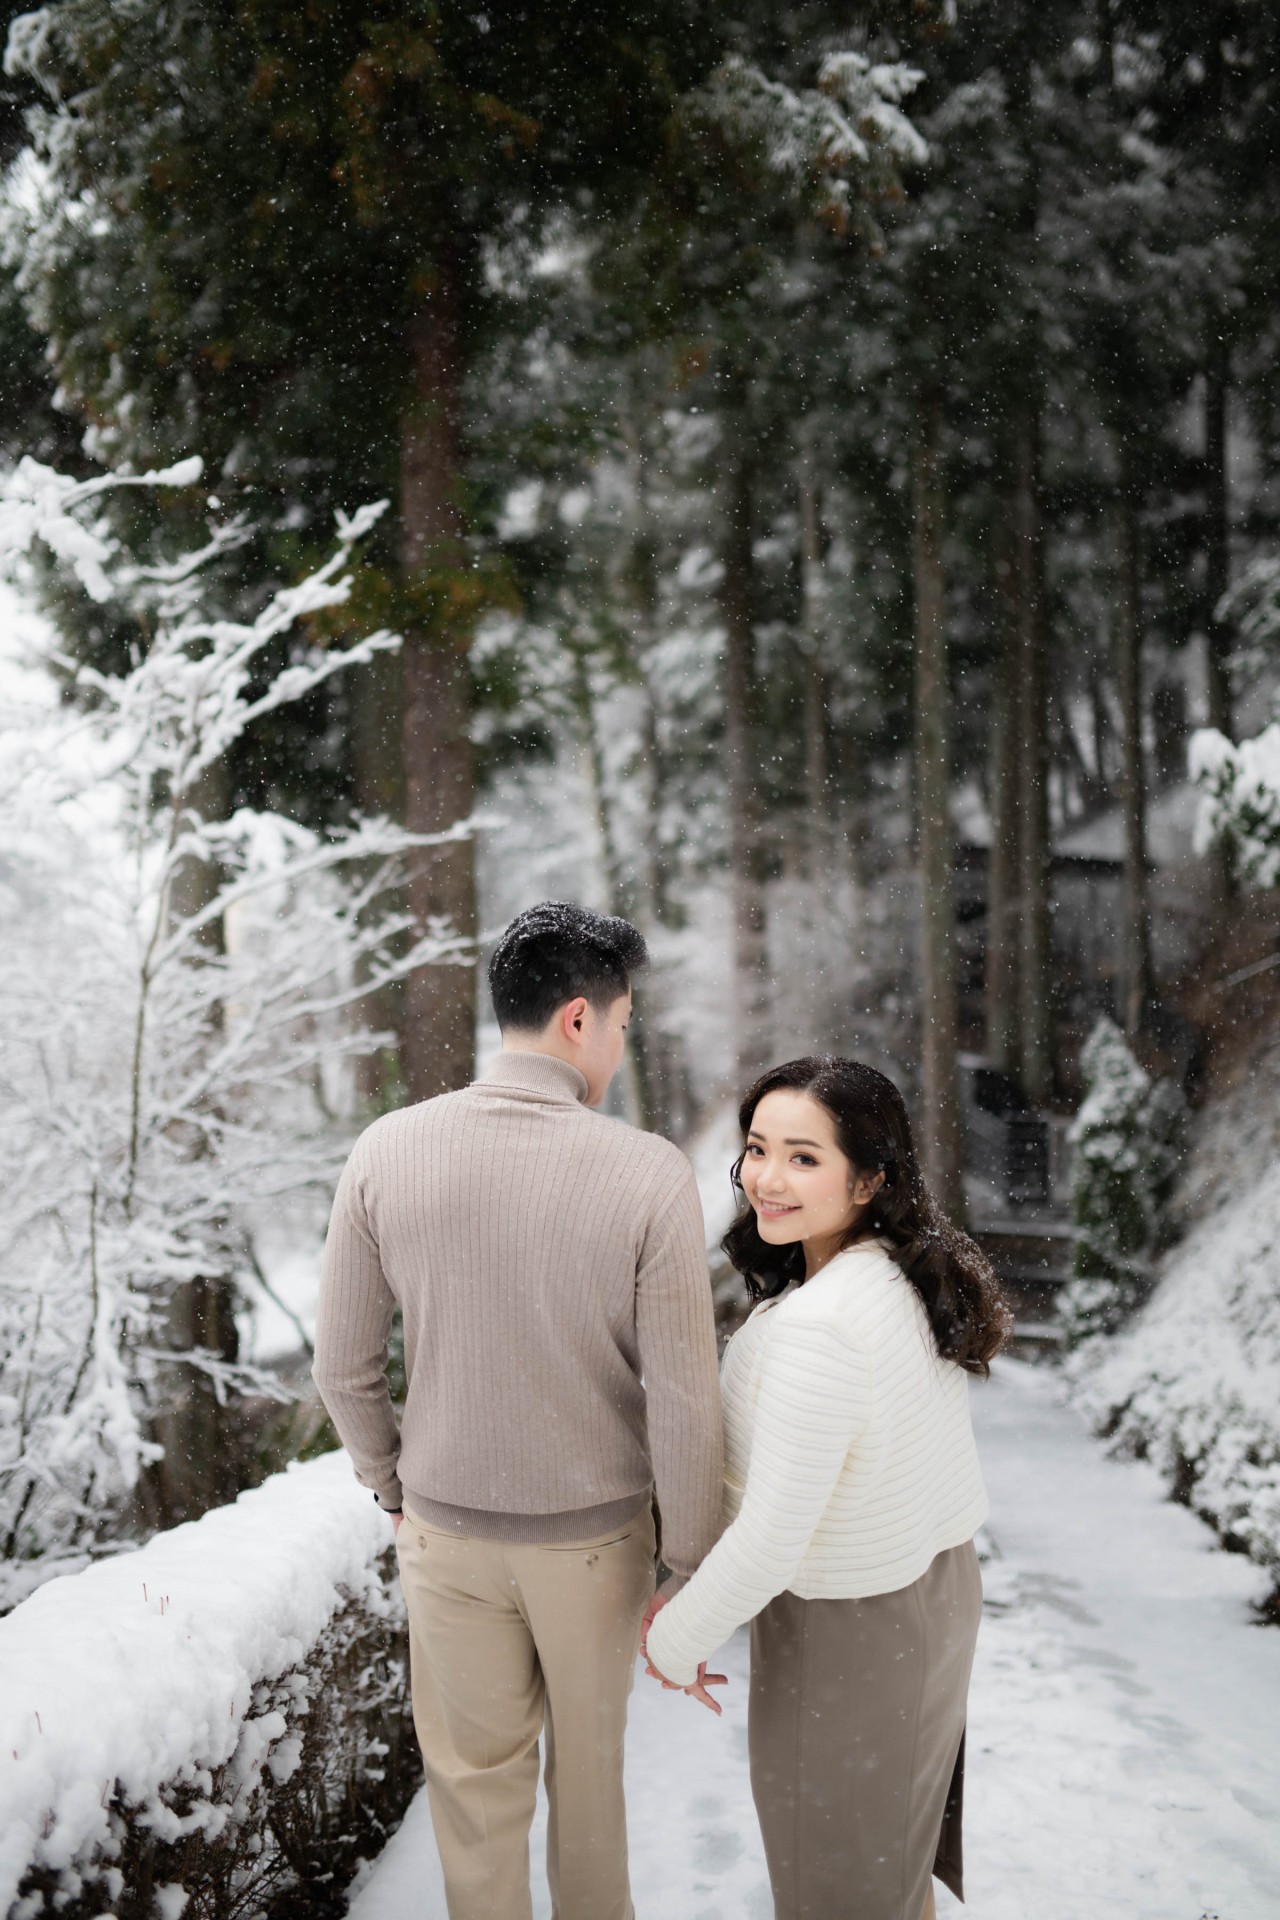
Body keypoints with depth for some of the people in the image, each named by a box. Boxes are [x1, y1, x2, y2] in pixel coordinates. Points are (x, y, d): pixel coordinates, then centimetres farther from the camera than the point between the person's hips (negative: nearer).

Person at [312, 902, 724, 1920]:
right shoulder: (650, 1172, -22)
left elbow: (345, 1365, -6)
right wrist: (690, 1569, -4)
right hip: (595, 1532, -1)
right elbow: (684, 1404, -18)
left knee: (476, 1774, 19)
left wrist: (393, 1486, 12)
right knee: (589, 1756, 24)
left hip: (447, 1526, 1)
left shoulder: (389, 1150, -15)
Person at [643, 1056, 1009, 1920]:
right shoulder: (916, 1274, -5)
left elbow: (773, 1539, -29)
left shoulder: (817, 1324, -33)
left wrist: (677, 1638, -12)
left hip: (847, 1623, -8)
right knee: (900, 1828, 29)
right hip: (940, 1583, 8)